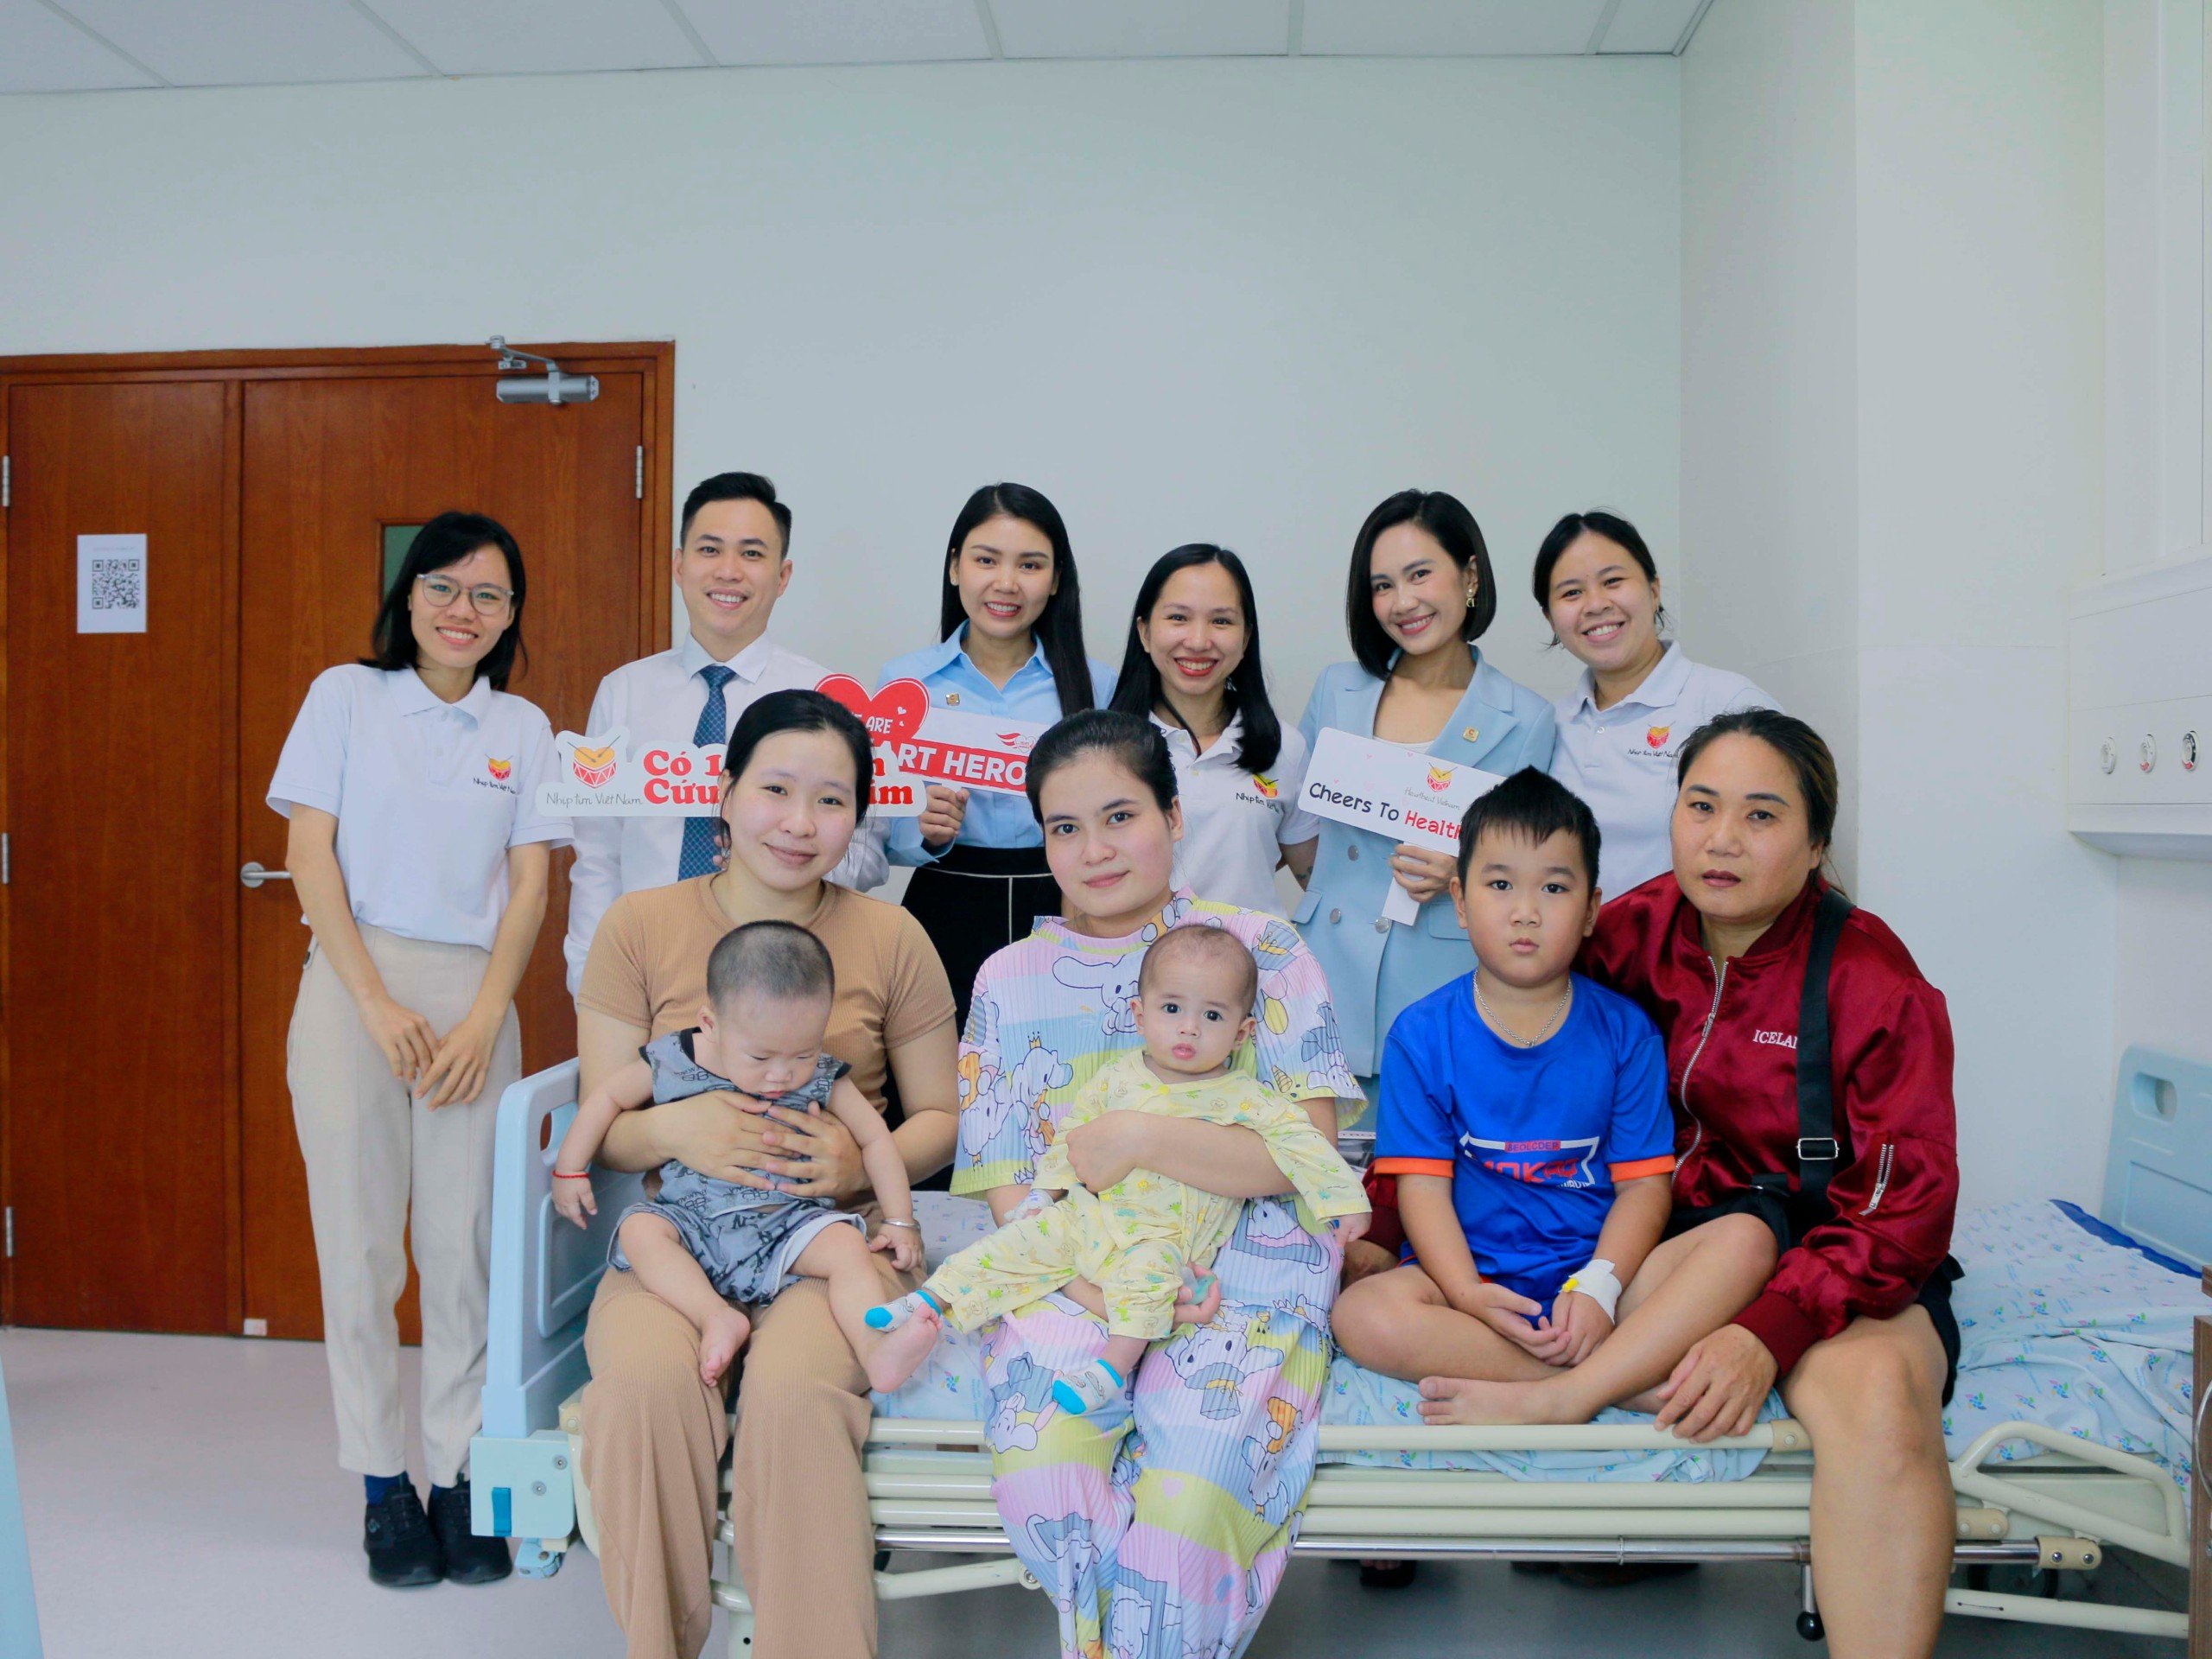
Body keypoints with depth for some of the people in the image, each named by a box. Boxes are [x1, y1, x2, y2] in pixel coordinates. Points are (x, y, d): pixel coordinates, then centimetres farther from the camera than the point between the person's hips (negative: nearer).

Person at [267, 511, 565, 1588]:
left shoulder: (522, 729, 11)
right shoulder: (346, 695, 6)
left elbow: (529, 886, 7)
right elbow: (311, 855, 0)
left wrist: (484, 1018, -6)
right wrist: (378, 1005, -9)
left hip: (473, 995, 1)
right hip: (352, 986, -1)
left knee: (462, 1245, 0)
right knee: (358, 1242, 1)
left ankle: (457, 1478, 11)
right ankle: (382, 1484, 13)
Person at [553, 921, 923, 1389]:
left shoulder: (822, 1080, -5)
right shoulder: (670, 1062, -6)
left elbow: (876, 1140, 3)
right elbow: (608, 1098, 10)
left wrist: (900, 1222, -3)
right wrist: (570, 1170, 10)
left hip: (789, 1223, -1)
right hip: (692, 1223, 1)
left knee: (849, 1246, -27)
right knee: (639, 1230, -27)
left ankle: (878, 1352, -40)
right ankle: (717, 1317, -35)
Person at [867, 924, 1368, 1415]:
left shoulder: (1240, 1099, -6)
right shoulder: (1117, 1080, 4)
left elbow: (1299, 1138, -9)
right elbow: (1072, 1133, 15)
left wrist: (1340, 1197, -18)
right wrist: (1045, 1191, 10)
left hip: (1164, 1242, -4)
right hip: (1088, 1216, 4)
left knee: (1148, 1269, -34)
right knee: (1023, 1240, -8)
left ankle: (1114, 1367, -28)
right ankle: (932, 1304, -1)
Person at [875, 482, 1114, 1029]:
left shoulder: (1095, 685, 4)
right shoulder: (905, 680, 4)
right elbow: (880, 831, 4)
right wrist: (926, 832, -15)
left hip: (1060, 916, 0)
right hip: (945, 916, 0)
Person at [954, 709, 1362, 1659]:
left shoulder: (1260, 952, 5)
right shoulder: (1010, 982, 11)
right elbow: (1009, 1189, 6)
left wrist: (1139, 1139, -16)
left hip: (1243, 1259, -1)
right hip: (1074, 1264, 2)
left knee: (1194, 1479, -29)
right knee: (1041, 1455, -28)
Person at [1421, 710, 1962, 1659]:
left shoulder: (1870, 978, -8)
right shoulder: (1639, 931, 3)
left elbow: (1908, 1200, -14)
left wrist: (1773, 1328, -30)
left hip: (1844, 1265, -2)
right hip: (1676, 1248, 3)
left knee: (1879, 1391, -35)